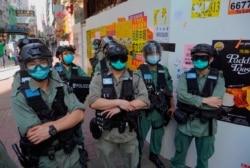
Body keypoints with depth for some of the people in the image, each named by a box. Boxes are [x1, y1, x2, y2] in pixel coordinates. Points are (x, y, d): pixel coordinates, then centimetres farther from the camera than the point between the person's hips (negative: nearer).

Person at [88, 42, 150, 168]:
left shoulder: (135, 78, -3)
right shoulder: (99, 77, -6)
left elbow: (144, 100, -12)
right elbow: (93, 102, -17)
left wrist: (120, 108, -21)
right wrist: (119, 102, -23)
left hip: (128, 132, 1)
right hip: (106, 132, 0)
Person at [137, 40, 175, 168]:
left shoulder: (164, 71, 1)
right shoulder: (140, 72, -15)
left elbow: (169, 90, 7)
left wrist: (172, 106, 9)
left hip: (160, 110, 5)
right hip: (145, 110, -4)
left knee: (158, 134, 21)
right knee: (140, 135, 11)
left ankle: (154, 155, 46)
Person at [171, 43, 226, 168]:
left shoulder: (218, 79, -6)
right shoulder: (185, 76, -2)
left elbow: (214, 103, -19)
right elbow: (181, 95, -19)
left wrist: (191, 101, -18)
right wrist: (204, 100, -23)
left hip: (205, 126, 0)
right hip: (185, 123, 1)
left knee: (203, 158, 19)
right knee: (180, 153, 20)